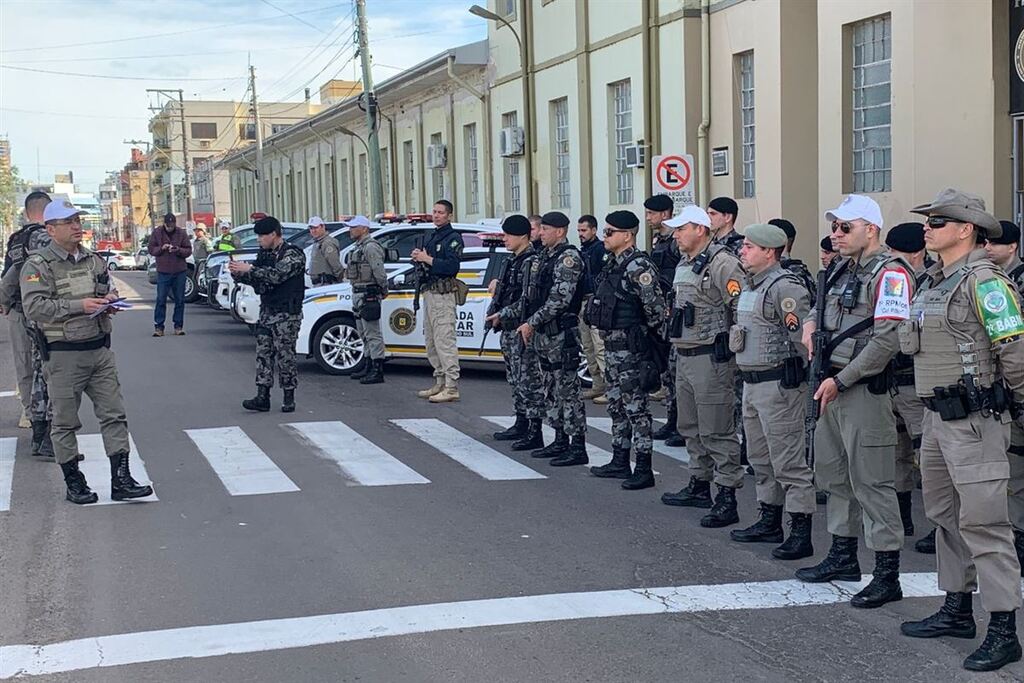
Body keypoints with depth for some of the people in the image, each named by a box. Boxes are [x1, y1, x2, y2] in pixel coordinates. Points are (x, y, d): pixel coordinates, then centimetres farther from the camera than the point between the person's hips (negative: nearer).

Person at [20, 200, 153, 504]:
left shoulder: (93, 261, 12)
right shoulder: (38, 265, -7)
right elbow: (34, 307, -19)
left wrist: (109, 300, 1)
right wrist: (78, 305, -24)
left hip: (100, 349, 5)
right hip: (62, 354, -5)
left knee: (114, 415, 3)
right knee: (65, 422, 5)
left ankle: (121, 480, 7)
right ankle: (73, 482, 16)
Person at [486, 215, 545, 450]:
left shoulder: (532, 262, -15)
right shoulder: (512, 262, 16)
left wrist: (503, 315, -18)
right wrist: (494, 313, 6)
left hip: (524, 330, -10)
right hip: (509, 329, 10)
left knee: (530, 380, -7)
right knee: (516, 379, 17)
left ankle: (534, 433, -5)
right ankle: (521, 424, 27)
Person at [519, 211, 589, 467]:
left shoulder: (568, 258, -13)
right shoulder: (543, 257, 15)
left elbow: (560, 299, -21)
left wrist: (531, 323, -18)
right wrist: (530, 324, 10)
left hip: (562, 333, -10)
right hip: (544, 333, 10)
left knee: (568, 390, -7)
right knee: (552, 390, 14)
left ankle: (578, 448, -4)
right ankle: (560, 441, 23)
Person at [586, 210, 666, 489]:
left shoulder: (638, 266, -17)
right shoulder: (614, 265, 14)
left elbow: (656, 308, -20)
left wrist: (657, 338, -10)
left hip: (630, 348, -10)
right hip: (613, 346, 10)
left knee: (636, 407, -6)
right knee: (617, 406, 16)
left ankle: (644, 470, -2)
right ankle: (620, 462, 26)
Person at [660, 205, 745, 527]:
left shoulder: (722, 263, -15)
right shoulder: (683, 266, 16)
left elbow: (742, 307, -21)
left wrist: (732, 344, -18)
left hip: (711, 357, -10)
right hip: (684, 356, 10)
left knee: (717, 431, -7)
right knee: (691, 426, 18)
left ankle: (727, 499, -4)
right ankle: (699, 486, 31)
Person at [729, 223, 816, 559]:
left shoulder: (785, 286, -17)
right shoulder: (751, 285, 15)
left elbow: (804, 335, -21)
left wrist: (811, 377, -16)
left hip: (778, 384, -10)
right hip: (752, 381, 10)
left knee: (788, 461, -7)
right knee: (761, 458, 18)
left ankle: (801, 534, -3)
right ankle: (770, 523, 29)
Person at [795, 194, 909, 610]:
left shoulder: (890, 274, -13)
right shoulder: (842, 272, 14)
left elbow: (887, 340, -21)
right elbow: (824, 309, 33)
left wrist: (841, 381, -19)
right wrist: (811, 321, 8)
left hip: (864, 389, -9)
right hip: (832, 385, 9)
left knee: (872, 482, -7)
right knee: (835, 475, 17)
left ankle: (888, 576, -1)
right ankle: (843, 557, 30)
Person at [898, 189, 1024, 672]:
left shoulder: (984, 282, -16)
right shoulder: (934, 282, 13)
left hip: (974, 420, -10)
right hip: (937, 415, 10)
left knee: (983, 522, -9)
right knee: (945, 514, 17)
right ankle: (957, 612, 29)